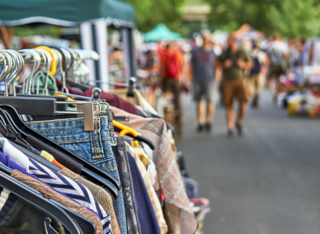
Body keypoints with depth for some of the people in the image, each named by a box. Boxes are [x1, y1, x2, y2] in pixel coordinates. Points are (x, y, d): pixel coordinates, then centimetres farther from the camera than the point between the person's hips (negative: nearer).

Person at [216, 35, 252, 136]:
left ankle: (239, 122, 11)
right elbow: (217, 64, 8)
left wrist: (243, 64, -8)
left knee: (243, 102, -12)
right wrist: (224, 65, -12)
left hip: (239, 80, 0)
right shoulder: (224, 53, 2)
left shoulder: (242, 53, 4)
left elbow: (249, 64, 13)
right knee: (229, 105, -1)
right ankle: (230, 127, 8)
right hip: (227, 82, 0)